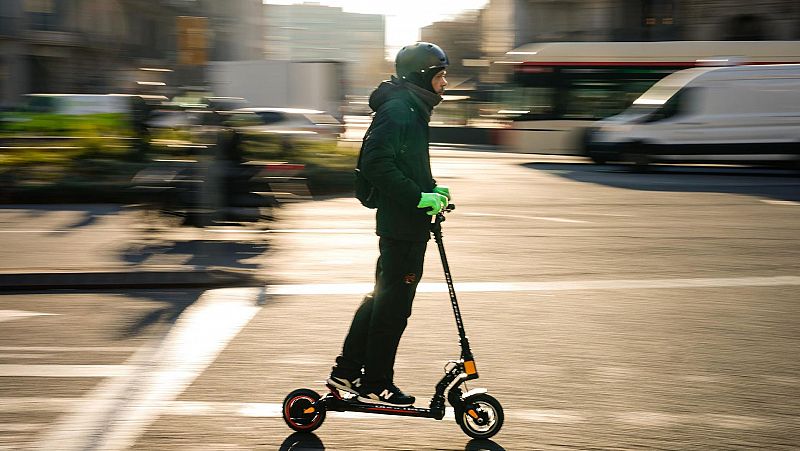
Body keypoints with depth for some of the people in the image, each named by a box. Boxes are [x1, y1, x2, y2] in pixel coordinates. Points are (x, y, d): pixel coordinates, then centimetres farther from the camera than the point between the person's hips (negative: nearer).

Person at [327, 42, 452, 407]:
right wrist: (419, 197, -23)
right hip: (403, 225, -11)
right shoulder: (397, 109, -15)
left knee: (383, 296, 16)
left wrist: (432, 189, 10)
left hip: (406, 222, 11)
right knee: (394, 302, -3)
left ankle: (346, 371, 24)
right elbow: (377, 163, -25)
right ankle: (375, 384, 7)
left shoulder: (411, 109, 17)